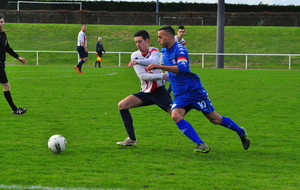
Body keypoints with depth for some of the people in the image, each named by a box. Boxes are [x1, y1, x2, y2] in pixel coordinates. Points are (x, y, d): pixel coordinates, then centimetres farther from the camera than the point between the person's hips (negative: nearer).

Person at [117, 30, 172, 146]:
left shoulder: (154, 51, -9)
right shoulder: (135, 55, 0)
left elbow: (153, 61, -36)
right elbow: (142, 75, -12)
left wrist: (138, 61, -54)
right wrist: (162, 76, -24)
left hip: (159, 91, -4)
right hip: (146, 92, 4)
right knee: (122, 105, -8)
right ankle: (132, 139, -2)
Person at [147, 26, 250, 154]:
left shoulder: (179, 49, -16)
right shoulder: (163, 51, 10)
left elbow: (182, 68, -34)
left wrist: (160, 66, -39)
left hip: (194, 90, -7)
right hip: (179, 94, 7)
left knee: (215, 119, 3)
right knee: (176, 115, -22)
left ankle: (241, 132, 28)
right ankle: (201, 145, -22)